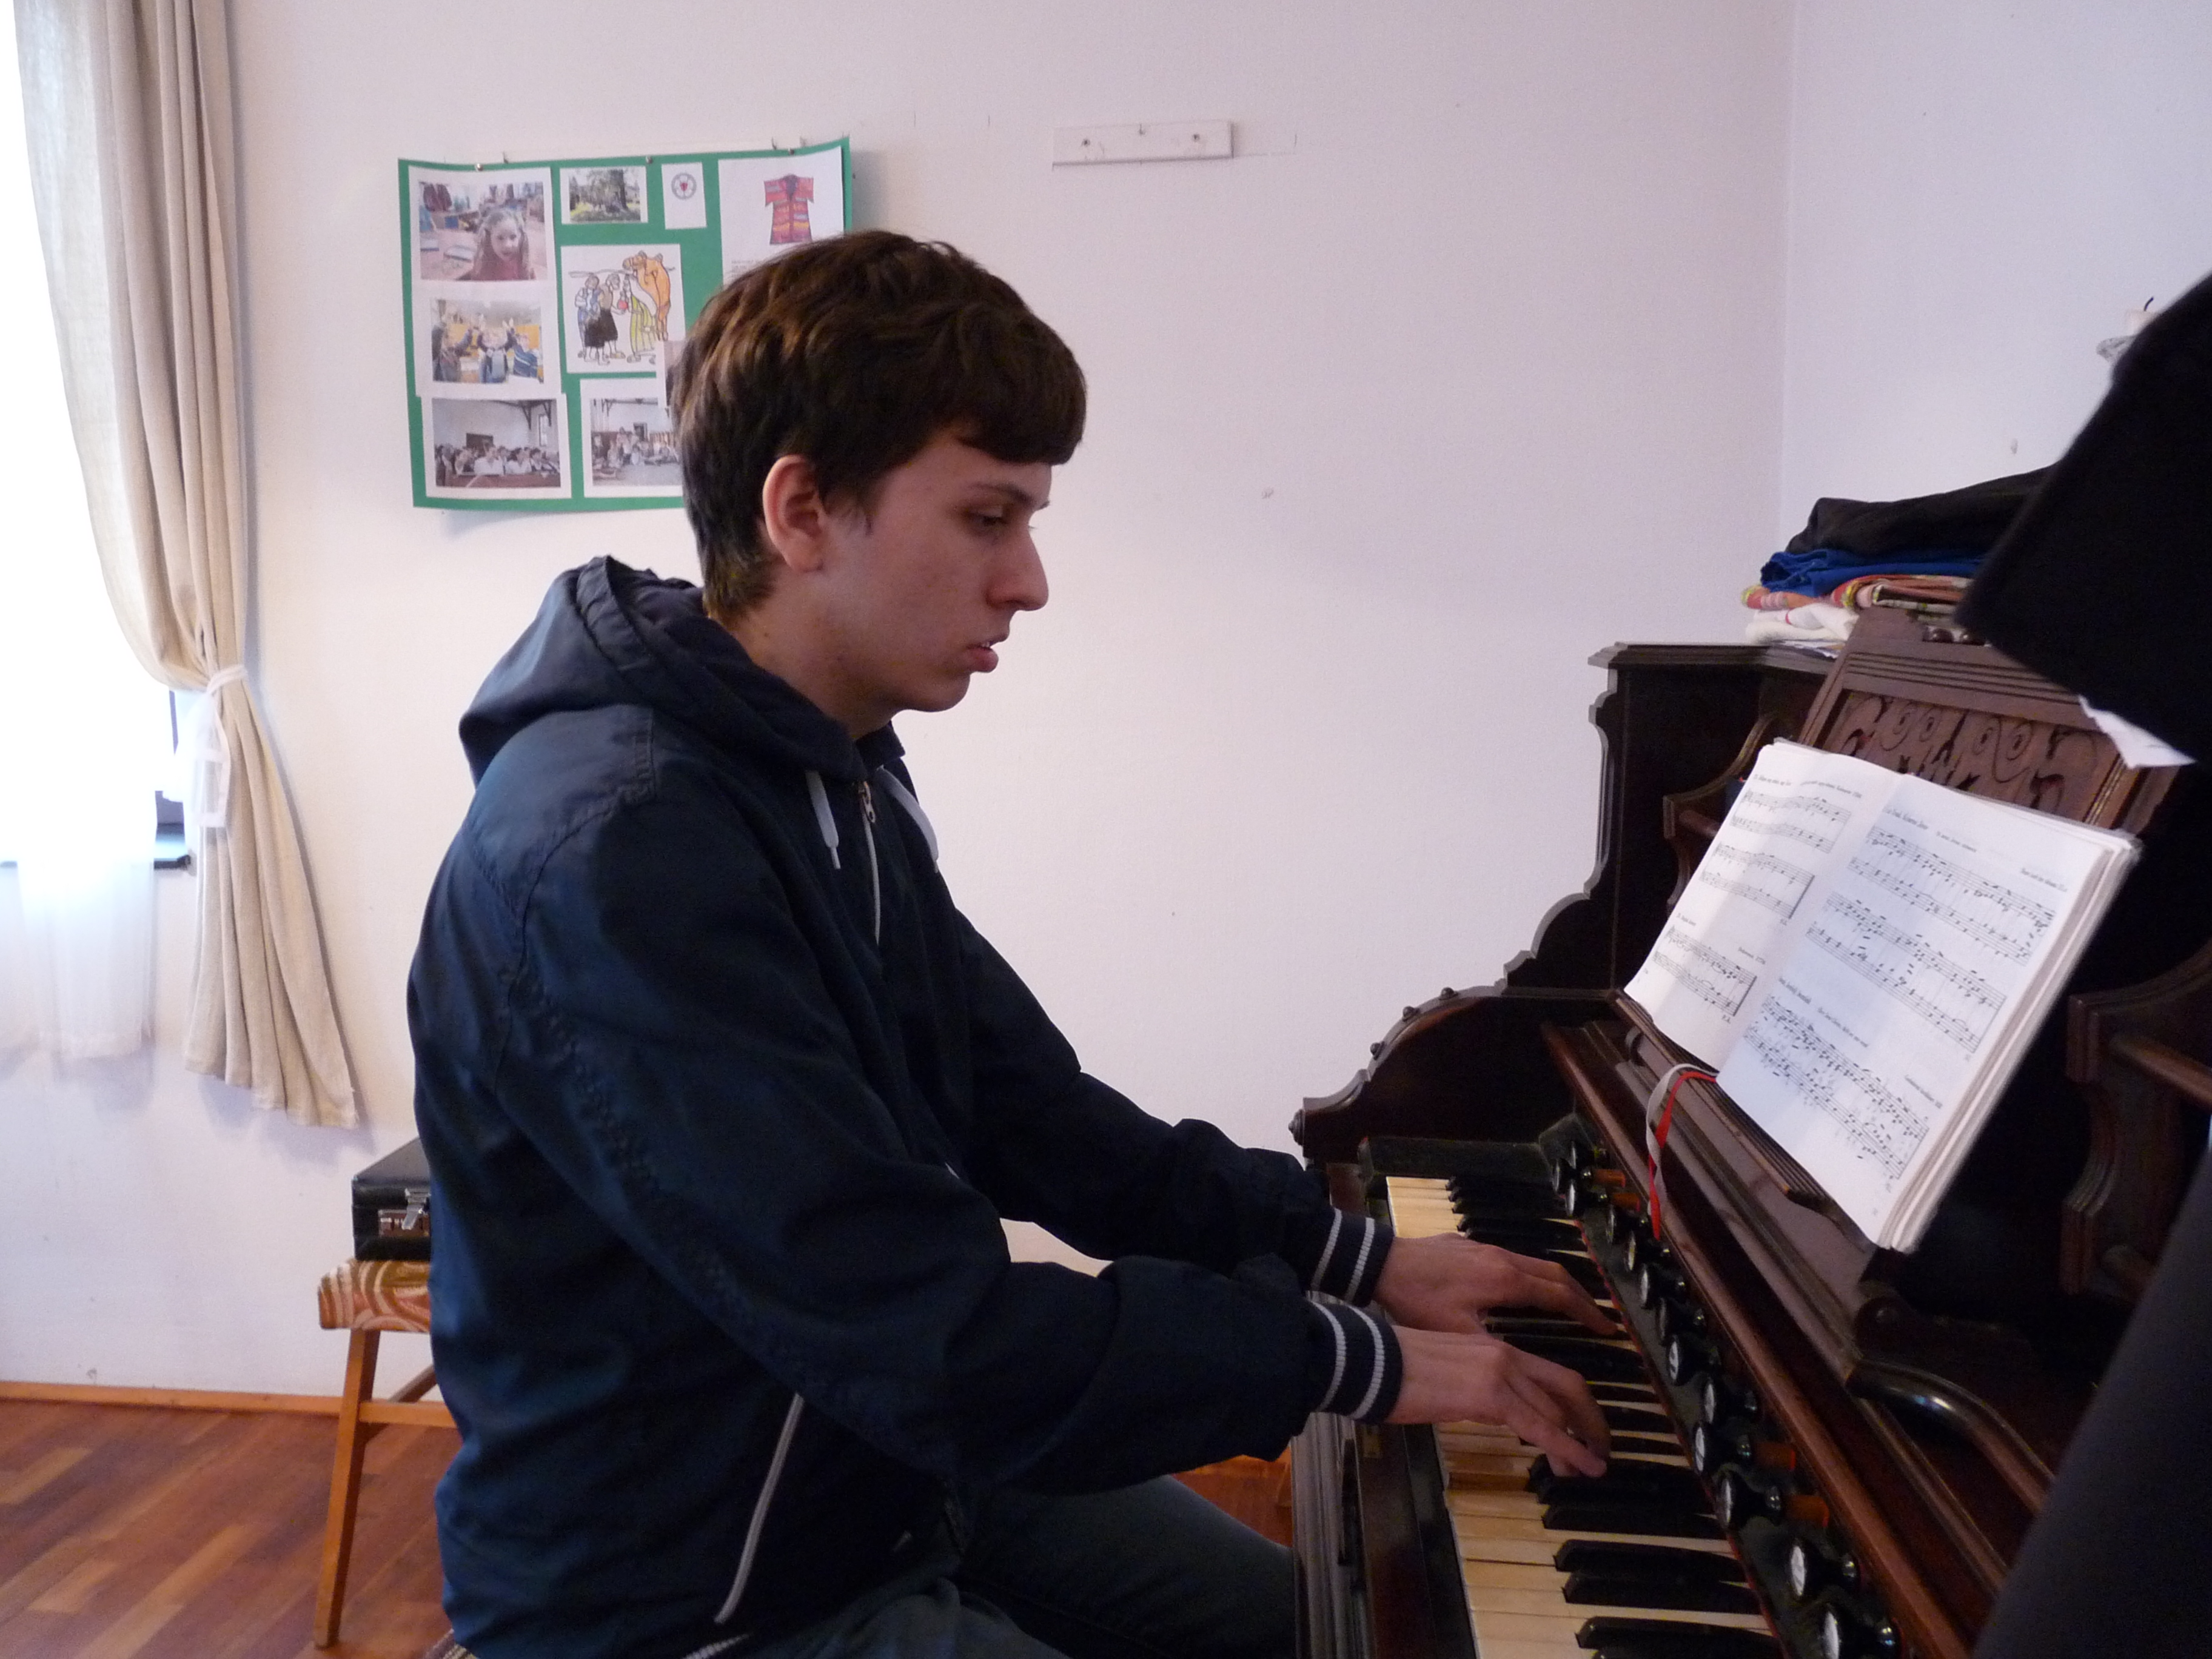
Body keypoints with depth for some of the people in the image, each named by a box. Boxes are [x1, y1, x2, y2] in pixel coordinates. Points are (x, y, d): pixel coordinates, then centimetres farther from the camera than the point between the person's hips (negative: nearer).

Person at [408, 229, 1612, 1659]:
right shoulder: (611, 852, -28)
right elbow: (938, 1343, -30)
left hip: (888, 1476, 9)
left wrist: (1360, 1256, -1)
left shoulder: (832, 777, 3)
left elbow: (1031, 1115, 6)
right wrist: (1354, 1361, -20)